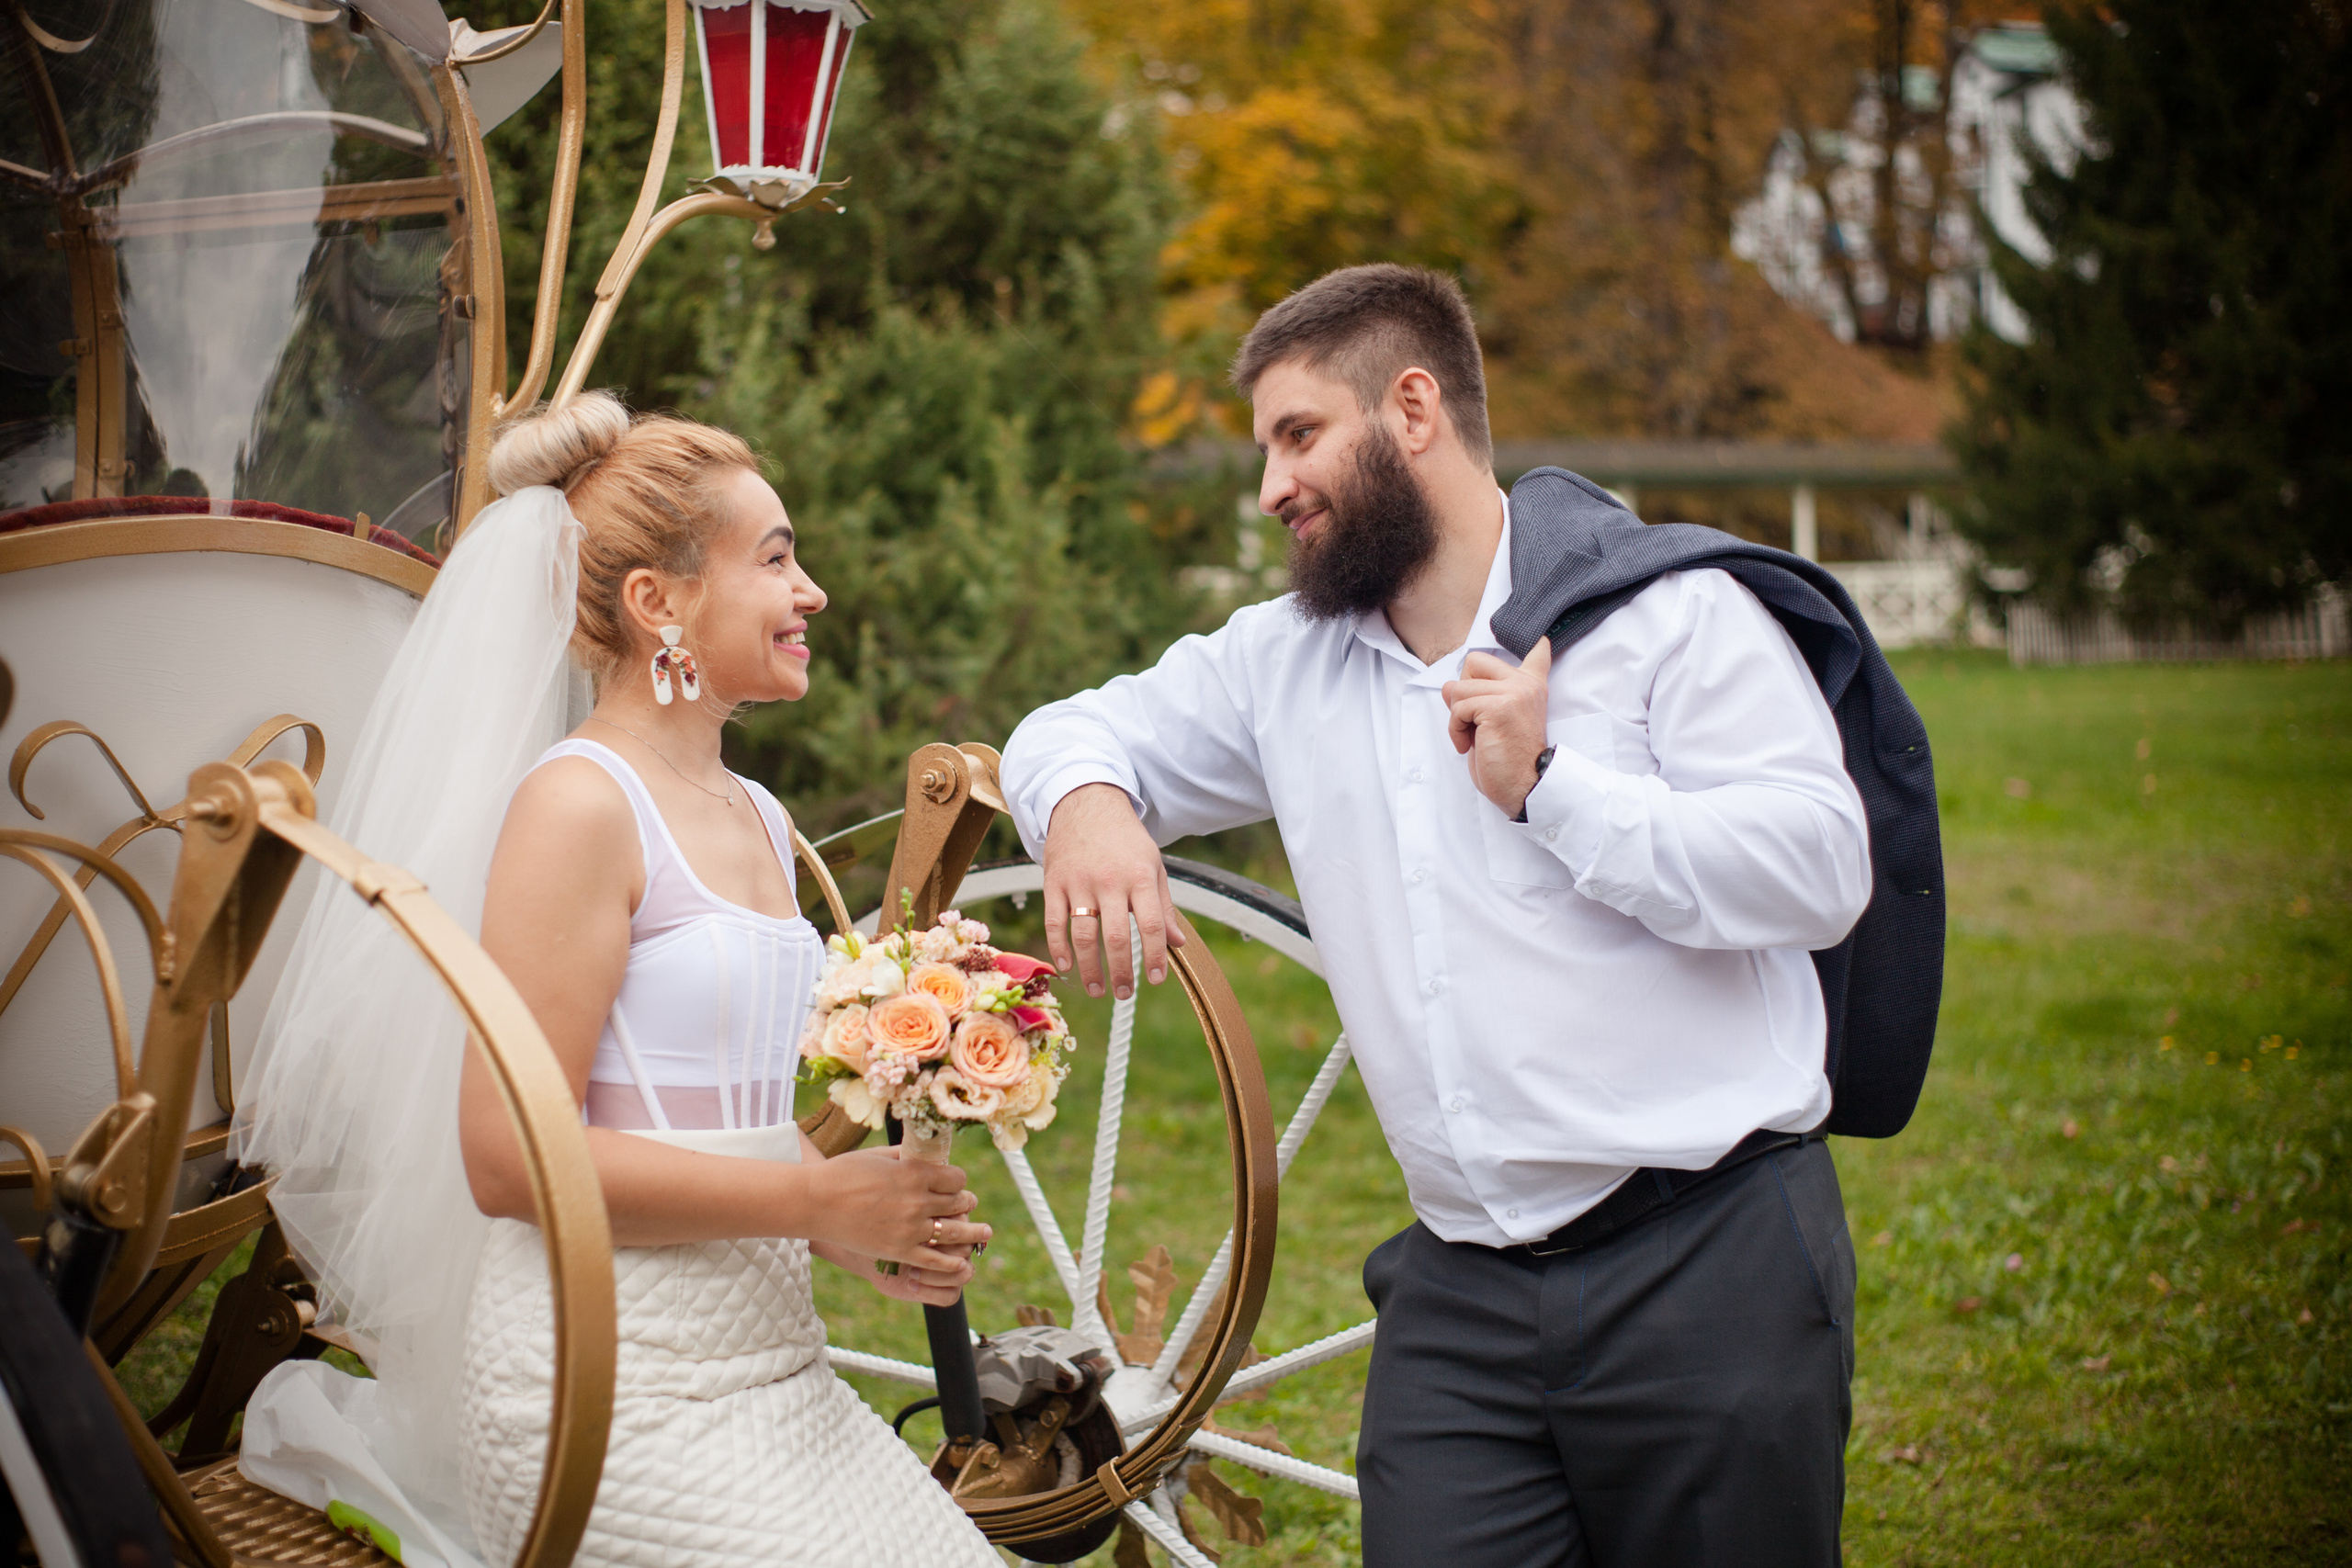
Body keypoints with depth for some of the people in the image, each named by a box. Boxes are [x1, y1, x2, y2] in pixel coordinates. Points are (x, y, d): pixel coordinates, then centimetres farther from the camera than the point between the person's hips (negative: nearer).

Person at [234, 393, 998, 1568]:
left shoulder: (758, 822, 14)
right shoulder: (579, 803, -12)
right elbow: (510, 1159, -17)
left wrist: (870, 1237, 4)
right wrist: (812, 1198, -16)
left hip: (767, 1369, 8)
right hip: (613, 1395, -8)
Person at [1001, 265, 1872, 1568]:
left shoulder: (1664, 609, -3)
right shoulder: (1282, 660, 15)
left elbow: (1820, 869, -11)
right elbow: (1087, 727, 22)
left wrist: (1549, 787, -15)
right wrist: (1088, 800, -3)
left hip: (1710, 1266, -4)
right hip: (1459, 1297, 4)